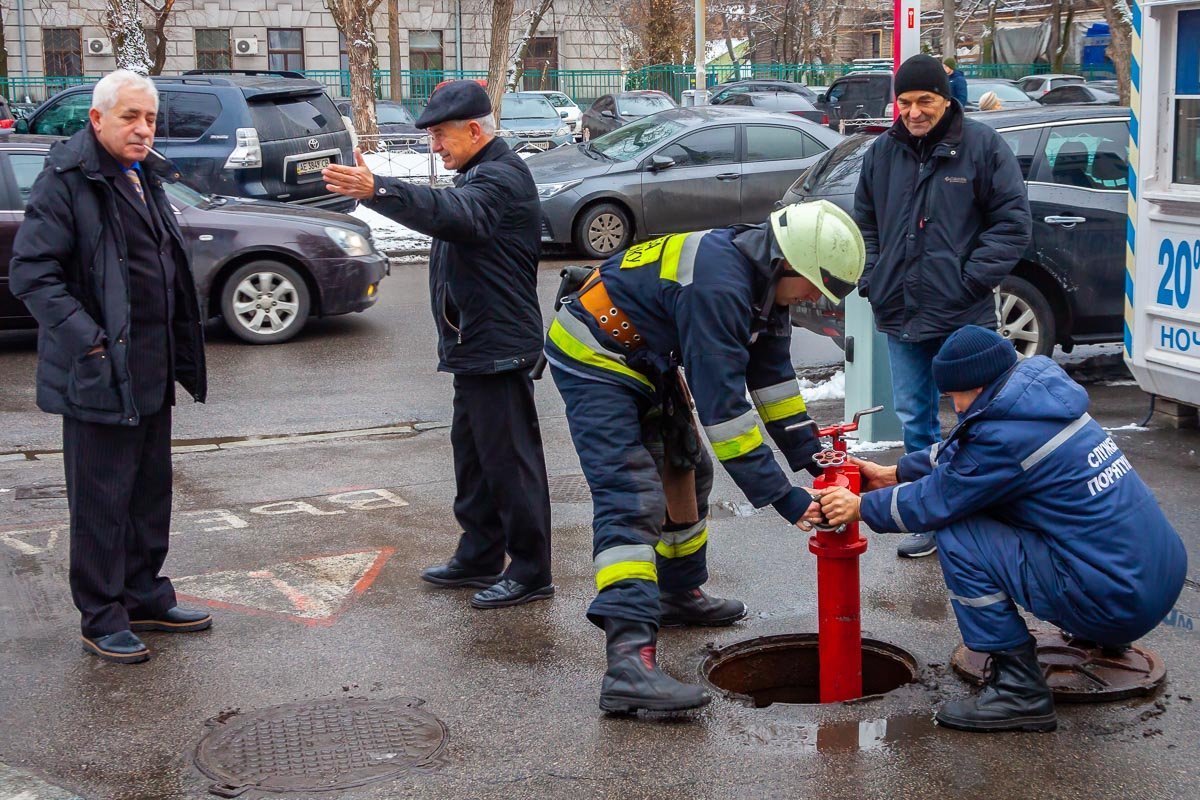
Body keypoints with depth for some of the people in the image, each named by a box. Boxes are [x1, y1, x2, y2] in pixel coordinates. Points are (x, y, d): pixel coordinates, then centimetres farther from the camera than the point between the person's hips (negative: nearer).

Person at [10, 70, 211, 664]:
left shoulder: (145, 178, 13)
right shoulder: (67, 180, -13)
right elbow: (31, 272, -17)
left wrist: (182, 354, 15)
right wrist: (89, 341, -23)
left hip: (151, 373, 8)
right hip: (99, 376, -8)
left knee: (151, 492, 17)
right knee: (101, 501, 0)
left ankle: (145, 597, 30)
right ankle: (101, 620, 11)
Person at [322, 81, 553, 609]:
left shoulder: (501, 178, -18)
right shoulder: (480, 175, 17)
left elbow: (452, 214, -38)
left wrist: (376, 190, -49)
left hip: (498, 347, -11)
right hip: (475, 346, 11)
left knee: (510, 459, -5)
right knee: (474, 454, 18)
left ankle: (530, 572, 2)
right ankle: (479, 556, 29)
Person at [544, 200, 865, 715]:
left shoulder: (763, 278, 0)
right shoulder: (717, 286, -31)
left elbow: (771, 373, 11)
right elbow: (722, 404, -32)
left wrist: (809, 455, 7)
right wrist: (782, 497, -29)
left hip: (644, 361, 11)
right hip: (593, 361, -11)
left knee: (685, 469, 21)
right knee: (632, 500, -22)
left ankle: (679, 595, 41)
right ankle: (629, 659, -31)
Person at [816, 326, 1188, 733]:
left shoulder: (1006, 436, -19)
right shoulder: (1041, 396, 8)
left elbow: (934, 502, -7)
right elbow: (959, 452, 23)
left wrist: (861, 507, 7)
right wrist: (894, 474, 24)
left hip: (1119, 603, -9)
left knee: (956, 538, -10)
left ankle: (1020, 691, -5)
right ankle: (1103, 639, 29)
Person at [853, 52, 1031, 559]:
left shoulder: (982, 146, -6)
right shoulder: (882, 153, 7)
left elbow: (1012, 222, -6)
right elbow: (865, 223, 19)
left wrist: (972, 280, -13)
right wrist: (872, 279, 5)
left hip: (965, 317, -4)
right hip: (900, 315, 5)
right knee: (915, 420, 12)